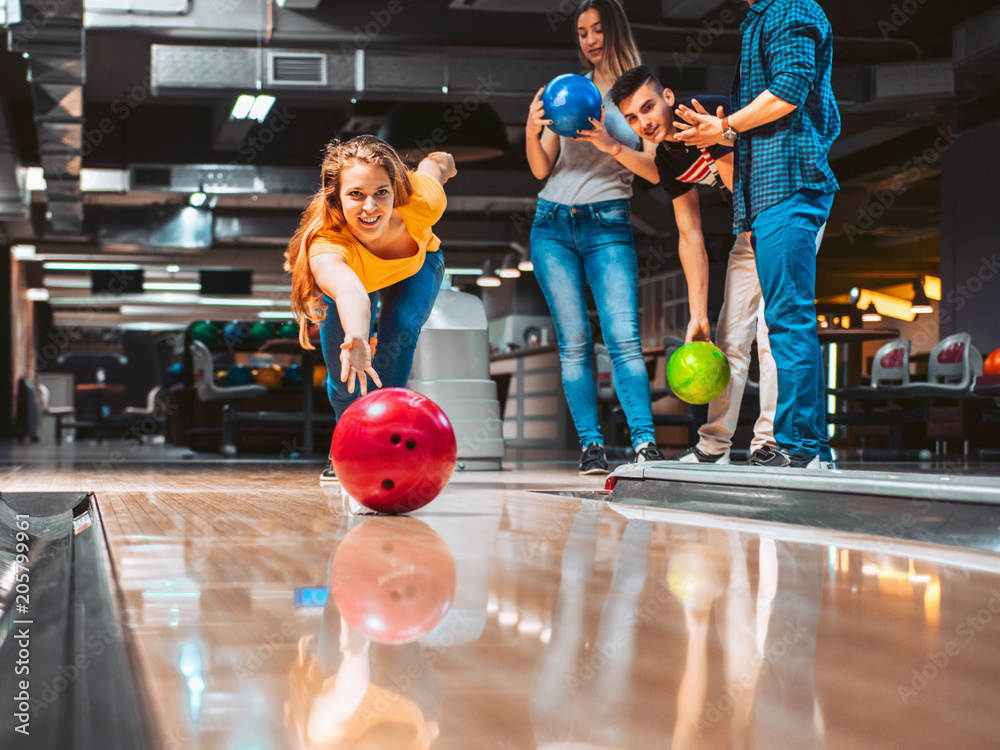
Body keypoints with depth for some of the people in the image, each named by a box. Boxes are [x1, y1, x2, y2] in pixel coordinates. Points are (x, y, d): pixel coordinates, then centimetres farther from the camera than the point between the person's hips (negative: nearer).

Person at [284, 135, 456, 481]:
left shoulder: (421, 202, -42)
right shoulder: (325, 247, -50)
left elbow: (436, 161, -16)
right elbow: (349, 292, -73)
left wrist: (442, 162, 8)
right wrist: (357, 342, -94)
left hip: (418, 263, 1)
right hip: (351, 270, -1)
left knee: (399, 328, -27)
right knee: (342, 363, -17)